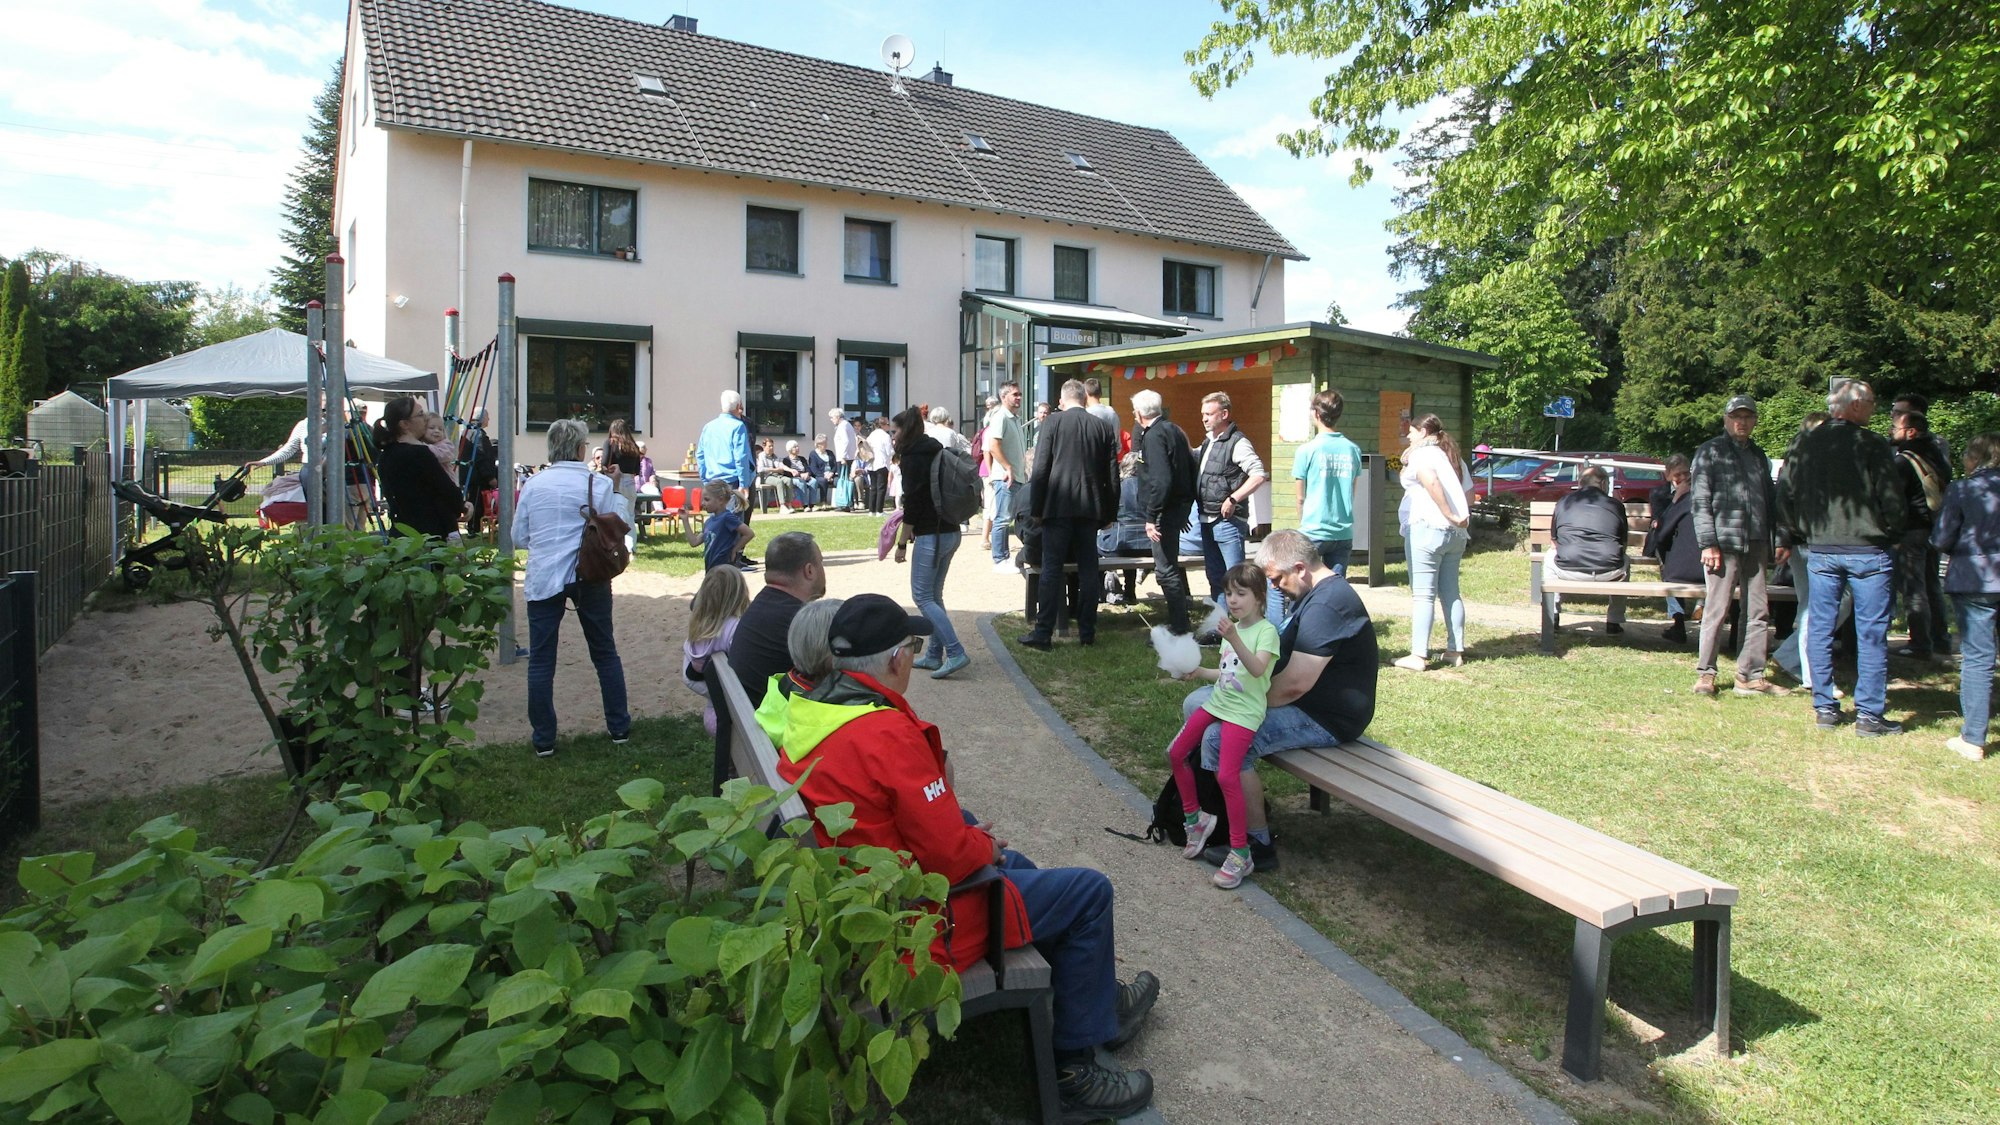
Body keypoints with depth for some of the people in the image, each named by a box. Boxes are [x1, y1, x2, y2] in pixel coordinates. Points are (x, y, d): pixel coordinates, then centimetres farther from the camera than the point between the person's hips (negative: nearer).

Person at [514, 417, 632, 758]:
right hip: (590, 578, 0)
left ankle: (544, 740, 10)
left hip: (543, 580, 0)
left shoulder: (533, 484, 2)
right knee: (605, 653, 14)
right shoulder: (599, 485, -4)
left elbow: (519, 538, 9)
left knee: (541, 660, 7)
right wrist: (618, 491, 10)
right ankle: (619, 728, 22)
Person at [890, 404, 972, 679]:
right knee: (933, 594, 14)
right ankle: (934, 655, 16)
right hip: (951, 531, 9)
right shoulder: (937, 450, 16)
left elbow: (912, 502, -14)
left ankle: (955, 653, -13)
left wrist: (901, 543, -9)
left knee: (922, 596, -5)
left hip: (931, 535, -9)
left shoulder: (912, 456, -10)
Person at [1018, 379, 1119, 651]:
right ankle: (1087, 631, 13)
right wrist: (1109, 512, 14)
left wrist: (1036, 507, 0)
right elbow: (1111, 474, 7)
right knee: (1088, 571, 9)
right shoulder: (1102, 427, 7)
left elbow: (1041, 468, -6)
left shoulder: (1053, 421, -2)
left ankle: (1043, 633, 0)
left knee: (1051, 570, -1)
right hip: (1090, 507, 3)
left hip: (1058, 506, -3)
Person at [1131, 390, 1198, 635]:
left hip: (1166, 511, -10)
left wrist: (1152, 517, -23)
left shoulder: (1154, 435, -15)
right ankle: (1179, 622, 27)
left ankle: (1178, 631, -3)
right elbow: (1189, 469, 19)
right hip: (1180, 505, 10)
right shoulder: (1174, 430, 14)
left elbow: (1160, 480, -26)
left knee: (1166, 570, -6)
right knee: (1170, 565, 19)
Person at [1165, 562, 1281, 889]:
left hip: (1243, 711, -9)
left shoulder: (1266, 631, -10)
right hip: (1217, 702, 9)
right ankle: (1195, 819, 27)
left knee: (1227, 775, -21)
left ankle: (1240, 853, -8)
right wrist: (1198, 672, 6)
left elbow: (1257, 669, -29)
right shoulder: (1232, 628, 15)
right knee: (1176, 754, 7)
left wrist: (1233, 638, -41)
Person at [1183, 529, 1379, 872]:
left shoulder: (1326, 605, -24)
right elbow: (1287, 657, 20)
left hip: (1327, 718, -11)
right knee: (1197, 704, 10)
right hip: (1298, 699, 11)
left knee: (1221, 740, -27)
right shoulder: (1315, 594, 12)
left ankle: (1258, 846, -14)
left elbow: (1296, 683, -30)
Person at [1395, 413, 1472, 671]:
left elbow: (1431, 481, -23)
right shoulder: (1453, 457, 20)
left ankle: (1418, 655, -9)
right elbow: (1467, 491, 15)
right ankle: (1456, 650, 17)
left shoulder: (1420, 454, -5)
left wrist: (1450, 515, -20)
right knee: (1450, 592, 14)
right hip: (1457, 533, 8)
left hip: (1429, 527, -8)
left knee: (1422, 594, -7)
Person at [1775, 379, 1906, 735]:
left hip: (1821, 552, 4)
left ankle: (1824, 708, 13)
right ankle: (1869, 715, 6)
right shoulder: (1873, 445, -9)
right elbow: (1892, 501, -8)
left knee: (1819, 629, 9)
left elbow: (1784, 495, 6)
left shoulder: (1804, 445, 3)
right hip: (1868, 552, -4)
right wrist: (1889, 535, 9)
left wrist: (1798, 533, 17)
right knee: (1871, 634, 3)